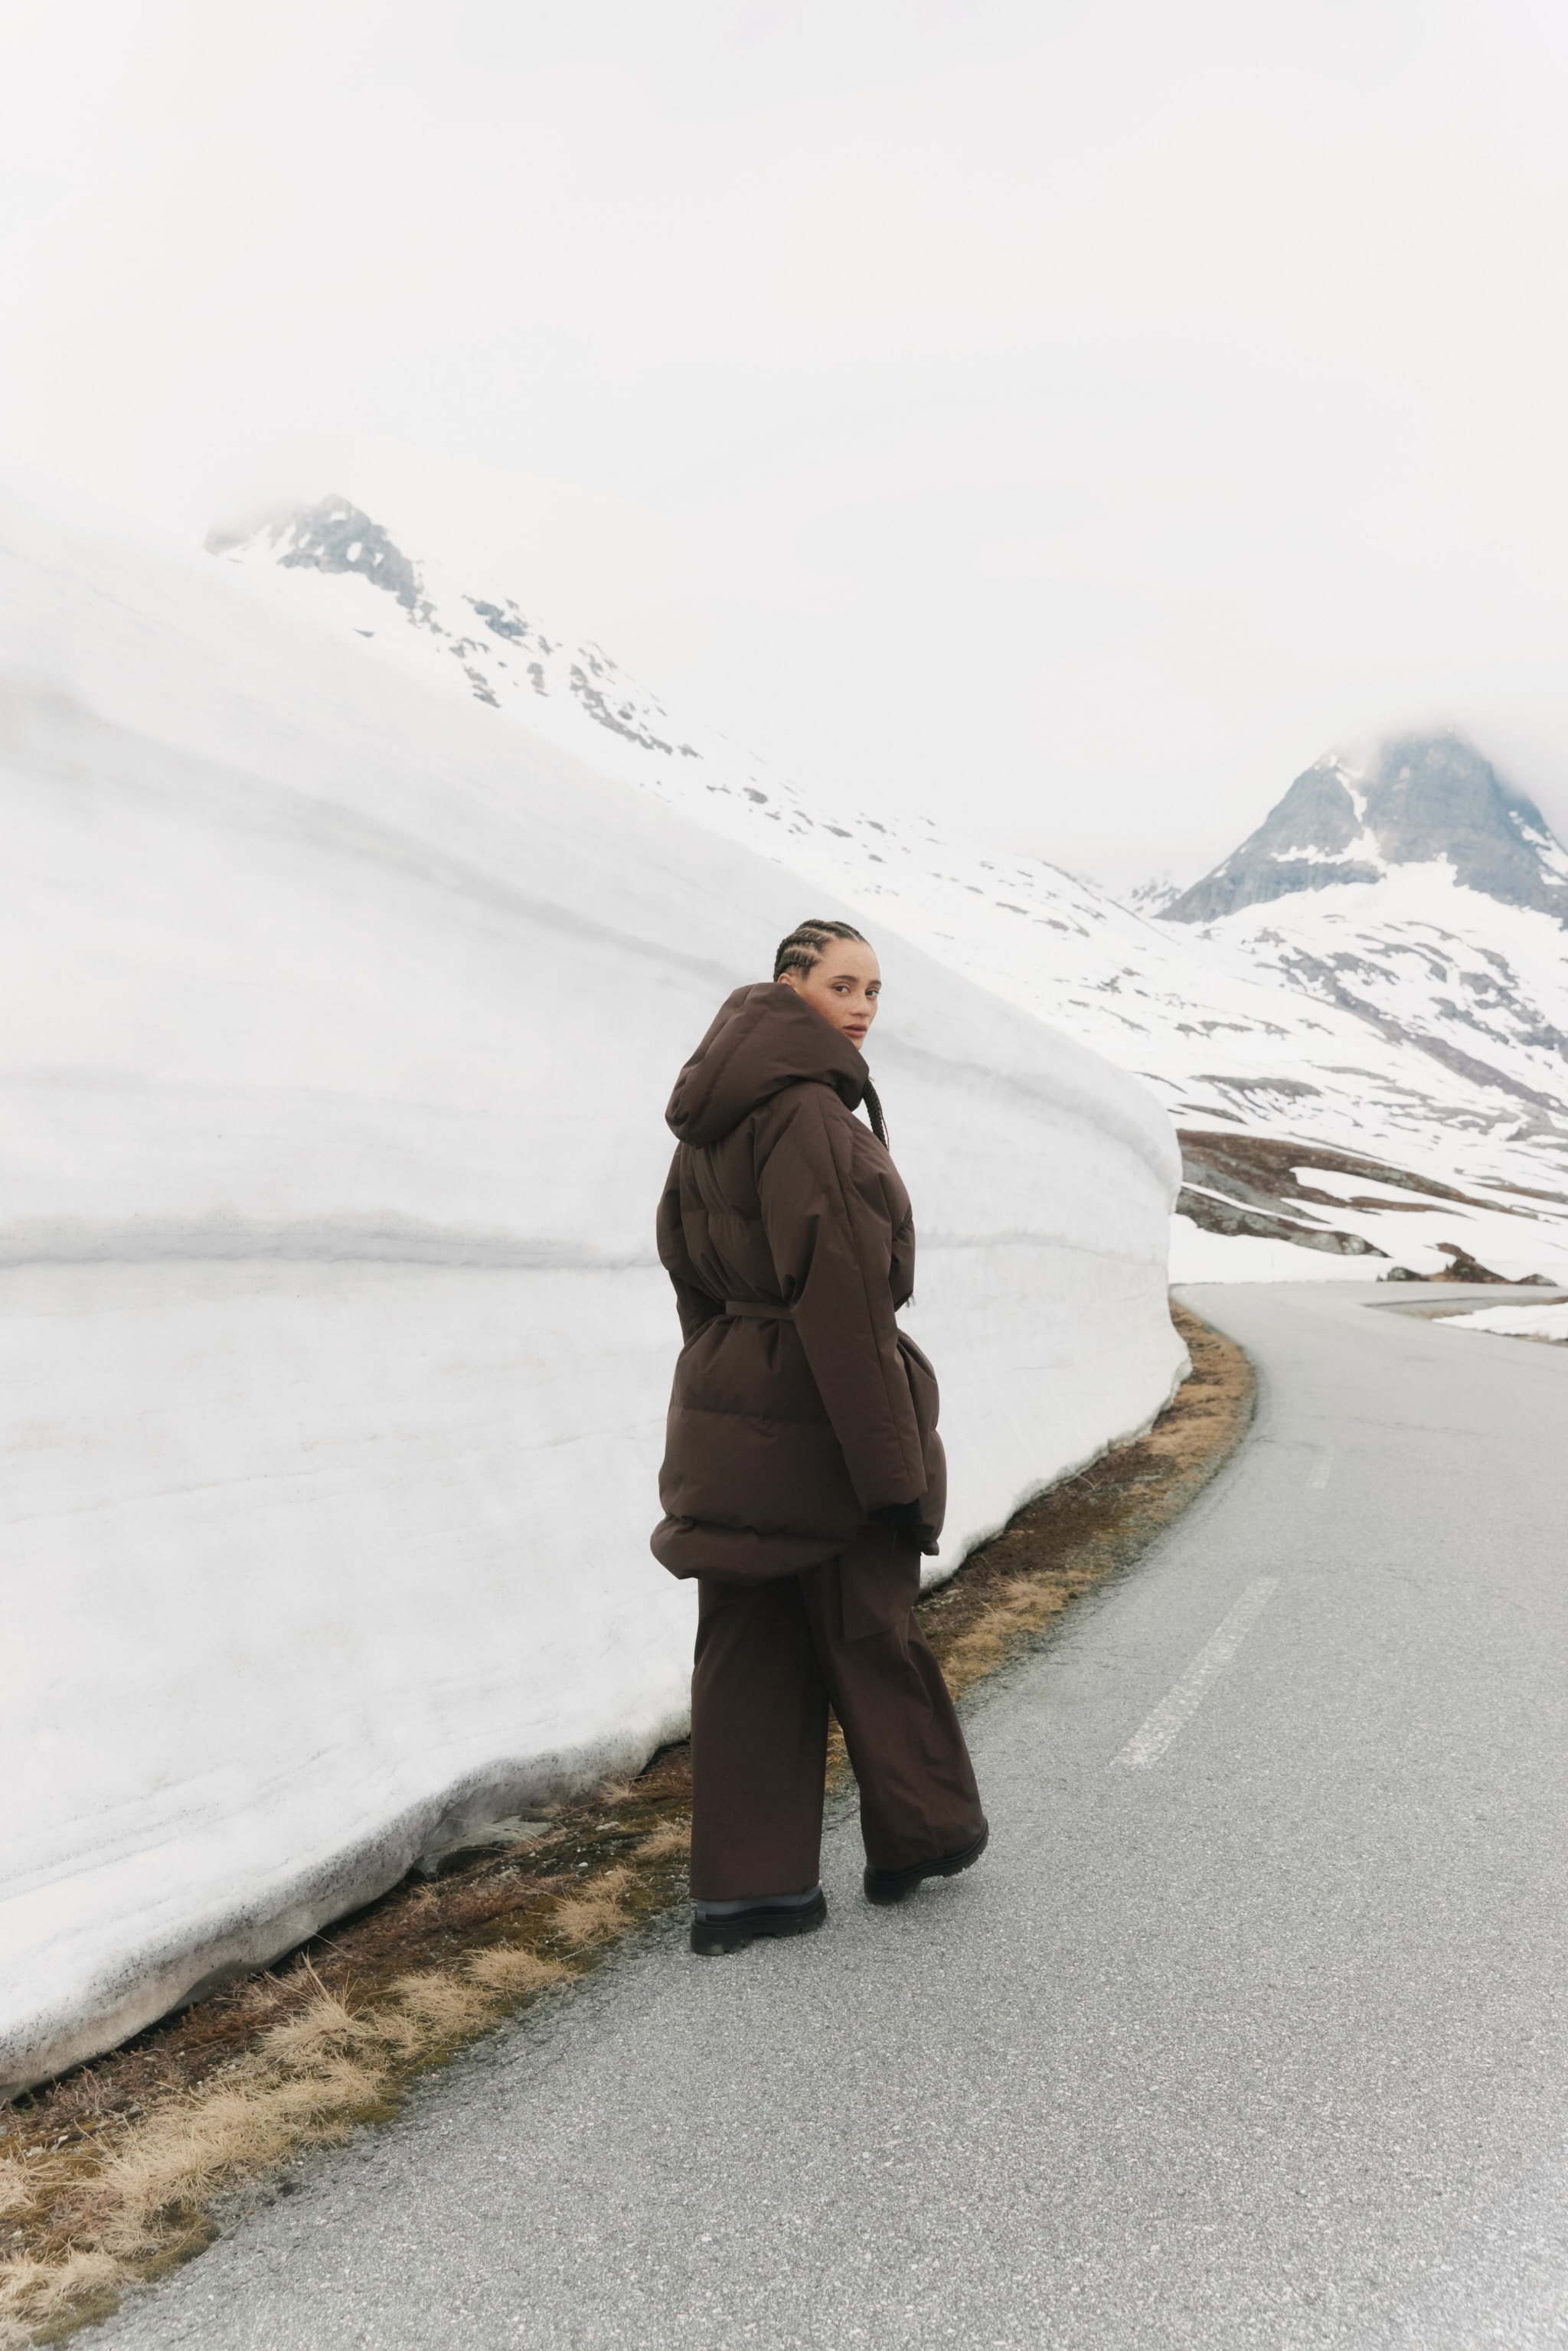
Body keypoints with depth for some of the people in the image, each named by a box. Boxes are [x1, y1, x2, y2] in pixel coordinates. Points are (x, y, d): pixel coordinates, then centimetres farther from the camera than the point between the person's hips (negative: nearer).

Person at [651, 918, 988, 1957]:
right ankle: (921, 1834, 32)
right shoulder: (808, 1110, -19)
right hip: (819, 1413, -8)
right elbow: (842, 1295, -23)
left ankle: (745, 1886, 17)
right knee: (869, 1631, 11)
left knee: (746, 1645, 10)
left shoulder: (713, 1115, 10)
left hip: (724, 1404, 8)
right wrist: (893, 1462, -20)